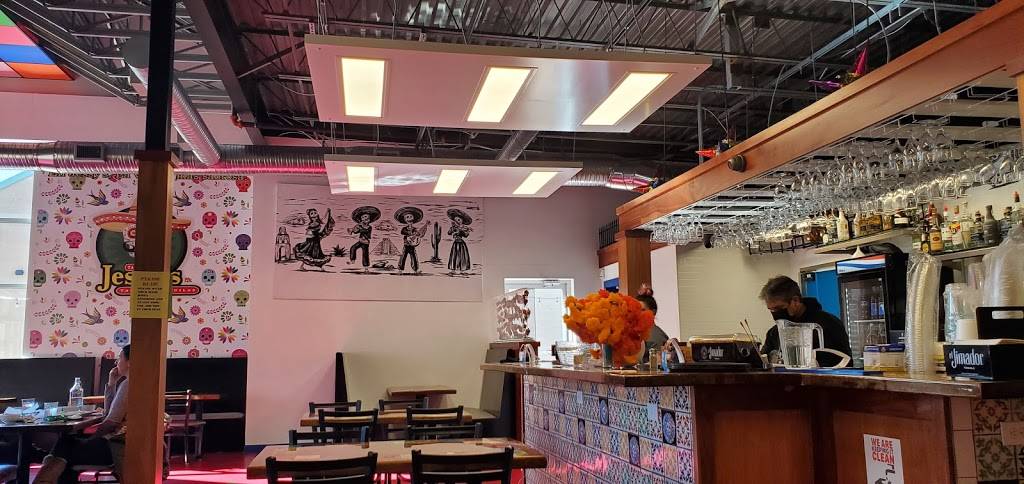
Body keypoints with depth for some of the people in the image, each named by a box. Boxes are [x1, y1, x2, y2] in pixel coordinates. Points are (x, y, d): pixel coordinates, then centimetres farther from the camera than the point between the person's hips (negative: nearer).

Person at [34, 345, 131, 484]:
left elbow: (111, 422, -18)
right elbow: (108, 412, 18)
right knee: (67, 440, 13)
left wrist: (90, 437, -2)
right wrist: (111, 383, 11)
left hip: (118, 447, -9)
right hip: (117, 441, 9)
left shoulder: (127, 384, -16)